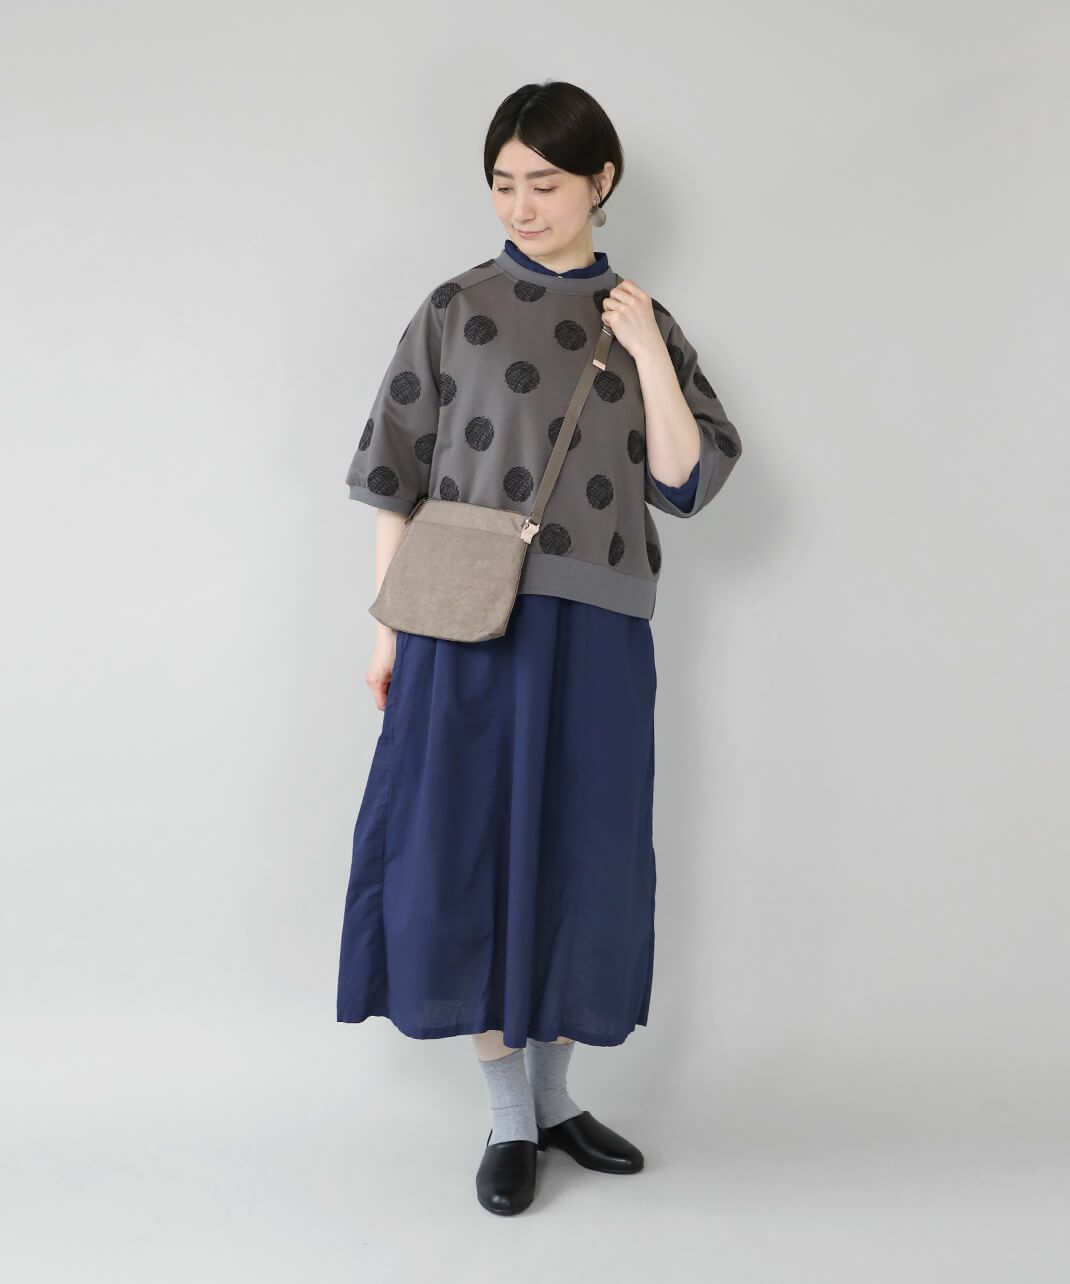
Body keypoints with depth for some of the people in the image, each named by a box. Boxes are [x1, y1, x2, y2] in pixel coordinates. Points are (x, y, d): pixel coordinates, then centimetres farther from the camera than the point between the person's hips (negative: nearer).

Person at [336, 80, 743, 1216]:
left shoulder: (645, 322, 8)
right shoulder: (455, 312, 3)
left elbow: (685, 483, 0)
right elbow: (398, 482, 3)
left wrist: (648, 353, -9)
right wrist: (390, 629, -1)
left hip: (595, 628, 2)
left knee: (579, 854, 8)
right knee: (475, 852, 1)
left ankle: (553, 1090, 25)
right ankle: (508, 1116, 16)